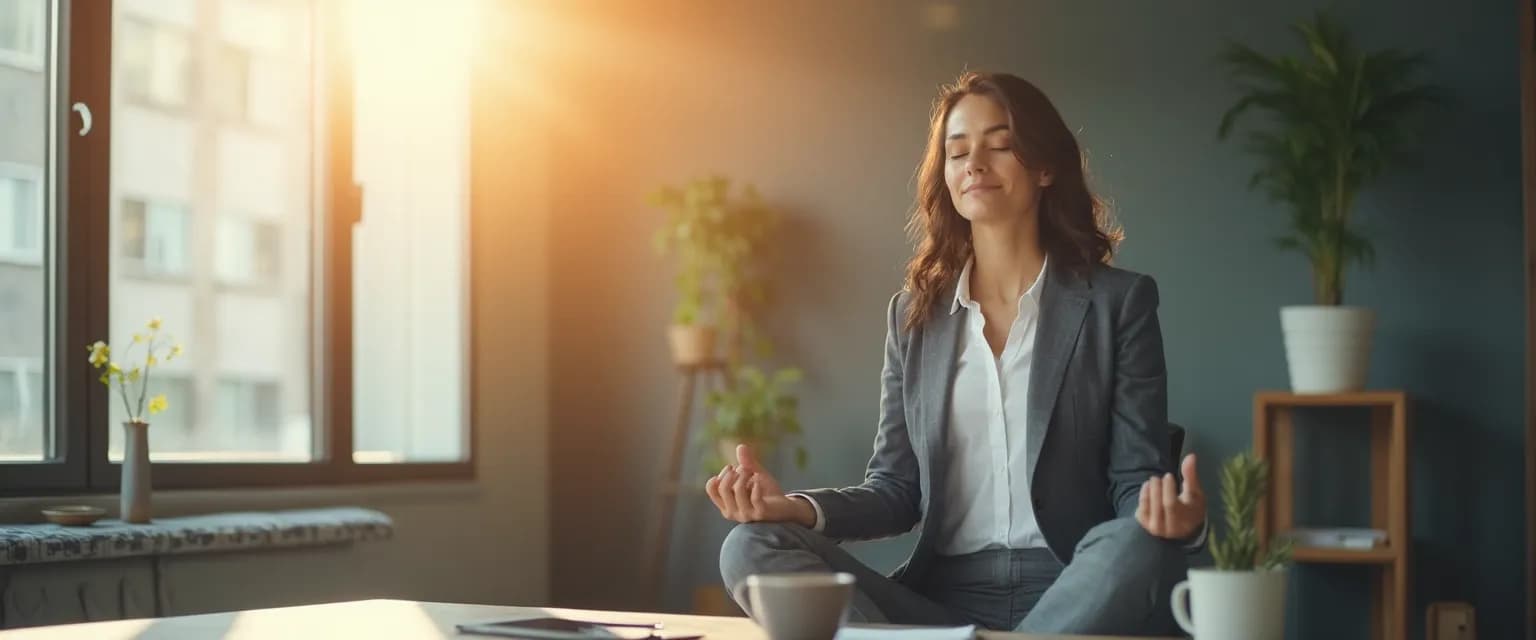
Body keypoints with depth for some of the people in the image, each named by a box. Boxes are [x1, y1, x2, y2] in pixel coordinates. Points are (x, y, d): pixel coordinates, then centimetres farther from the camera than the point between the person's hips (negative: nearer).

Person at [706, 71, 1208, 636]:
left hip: (1077, 592, -2)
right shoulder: (915, 314, 14)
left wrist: (1171, 517, -24)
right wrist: (797, 508, -10)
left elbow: (1135, 479, 1)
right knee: (752, 547, -20)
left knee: (1136, 546, -37)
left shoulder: (1118, 301, 6)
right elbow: (897, 488, 11)